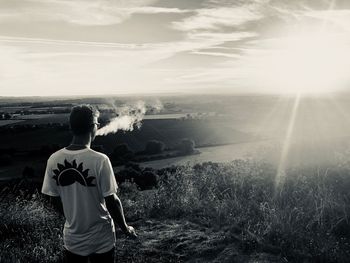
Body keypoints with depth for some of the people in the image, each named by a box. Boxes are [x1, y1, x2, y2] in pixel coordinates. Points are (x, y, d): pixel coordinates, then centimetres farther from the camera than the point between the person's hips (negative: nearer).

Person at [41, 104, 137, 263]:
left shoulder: (53, 160, -11)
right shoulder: (100, 160, -23)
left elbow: (55, 199, -1)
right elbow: (111, 201, -19)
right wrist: (125, 228, -2)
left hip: (72, 239, 3)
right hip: (101, 240, -3)